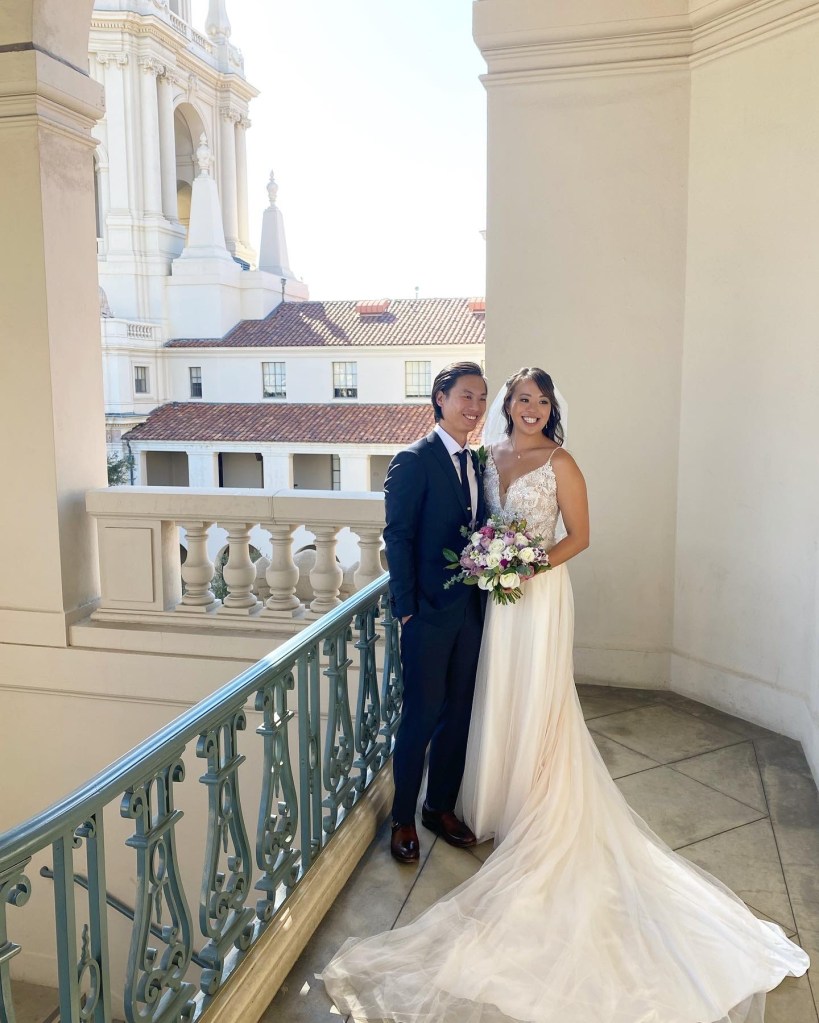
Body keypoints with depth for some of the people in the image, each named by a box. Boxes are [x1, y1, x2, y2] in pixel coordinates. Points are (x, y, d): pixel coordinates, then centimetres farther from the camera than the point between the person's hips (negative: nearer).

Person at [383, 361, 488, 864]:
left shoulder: (478, 462, 10)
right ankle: (404, 819, 20)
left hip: (471, 609, 7)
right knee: (422, 715, 2)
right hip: (429, 612, -7)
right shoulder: (414, 460, -10)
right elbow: (398, 537, -13)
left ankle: (442, 807, 32)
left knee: (459, 713, 15)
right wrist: (407, 609, -15)